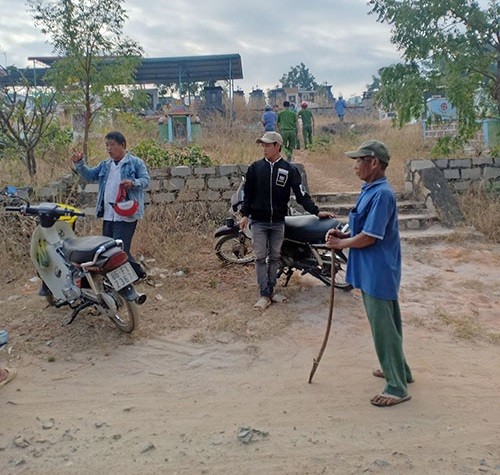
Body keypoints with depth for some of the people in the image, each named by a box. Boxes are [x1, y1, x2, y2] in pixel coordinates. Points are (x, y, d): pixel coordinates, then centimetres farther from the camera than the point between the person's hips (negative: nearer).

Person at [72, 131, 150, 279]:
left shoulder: (136, 163, -1)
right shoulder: (105, 165, 19)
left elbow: (146, 180, -8)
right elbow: (89, 175, 15)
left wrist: (133, 183, -27)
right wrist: (79, 163, -1)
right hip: (108, 214, 8)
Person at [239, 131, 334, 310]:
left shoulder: (289, 169, -1)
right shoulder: (255, 167, 2)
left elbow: (301, 193, -3)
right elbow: (247, 192, 6)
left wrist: (316, 211, -10)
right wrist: (245, 214, -1)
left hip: (278, 222, 0)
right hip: (259, 221, 0)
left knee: (274, 257, 9)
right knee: (261, 258, -1)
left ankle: (271, 291, 20)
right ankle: (264, 295, 3)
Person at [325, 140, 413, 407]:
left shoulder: (381, 194, -22)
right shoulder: (370, 191, 9)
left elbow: (368, 237, -24)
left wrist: (340, 243, -10)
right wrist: (342, 234, 0)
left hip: (378, 272, -10)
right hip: (373, 272, 10)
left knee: (384, 327, 0)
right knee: (386, 324, 22)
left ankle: (397, 387, 13)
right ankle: (398, 369, 39)